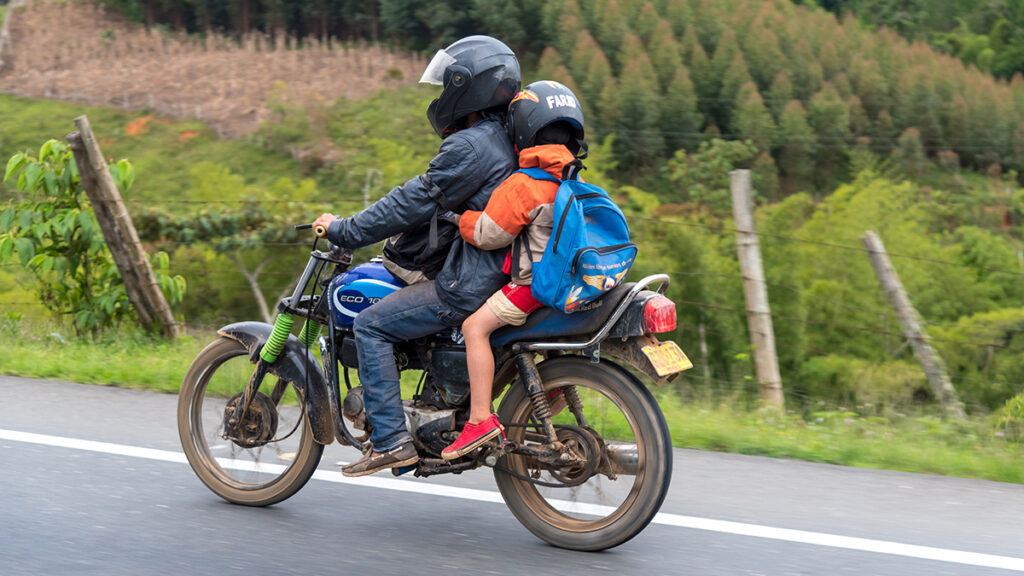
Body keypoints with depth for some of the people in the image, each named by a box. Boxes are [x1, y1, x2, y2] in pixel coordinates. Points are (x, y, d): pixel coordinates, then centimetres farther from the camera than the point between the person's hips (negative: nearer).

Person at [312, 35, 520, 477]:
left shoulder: (469, 146, -17)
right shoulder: (503, 138, 13)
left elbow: (415, 202, -16)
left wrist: (344, 230, -7)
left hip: (471, 284, -10)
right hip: (504, 272, 10)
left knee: (371, 324, -4)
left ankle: (390, 439, -8)